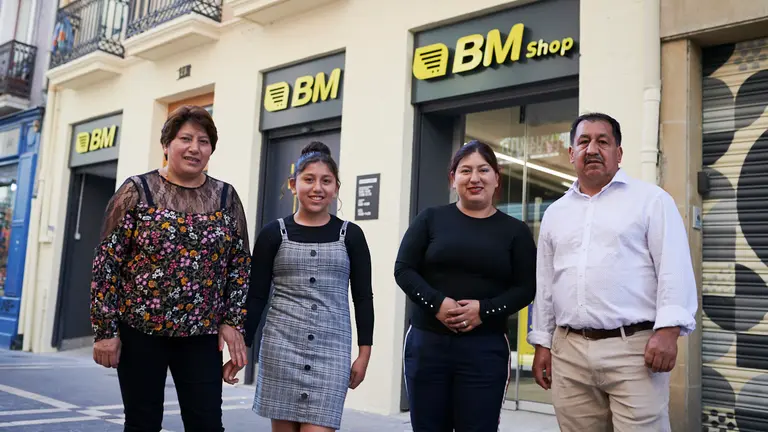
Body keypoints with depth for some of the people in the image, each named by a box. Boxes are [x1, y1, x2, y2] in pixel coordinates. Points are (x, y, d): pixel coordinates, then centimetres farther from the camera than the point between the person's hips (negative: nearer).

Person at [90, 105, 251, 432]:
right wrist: (105, 329, -7)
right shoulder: (136, 191, -3)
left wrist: (233, 321, -1)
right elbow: (107, 262, -4)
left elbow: (240, 263, 7)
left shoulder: (226, 197, 5)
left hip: (201, 334, 2)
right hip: (139, 330, -1)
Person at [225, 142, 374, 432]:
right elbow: (256, 296, 6)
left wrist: (364, 353, 3)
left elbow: (363, 297, 7)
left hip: (332, 350, 0)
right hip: (281, 345, 0)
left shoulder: (350, 235, 4)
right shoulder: (274, 233, 3)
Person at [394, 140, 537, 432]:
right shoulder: (431, 219, 6)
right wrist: (437, 303, -15)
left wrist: (485, 310, -15)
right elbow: (404, 270, 0)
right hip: (427, 342, 1)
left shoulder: (515, 231, 6)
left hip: (485, 348, 0)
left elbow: (525, 287, 1)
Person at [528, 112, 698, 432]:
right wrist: (542, 343, 15)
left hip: (634, 348, -4)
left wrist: (668, 331, -16)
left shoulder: (651, 199, 3)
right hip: (568, 352, 4)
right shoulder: (555, 213, 17)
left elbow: (674, 269, -6)